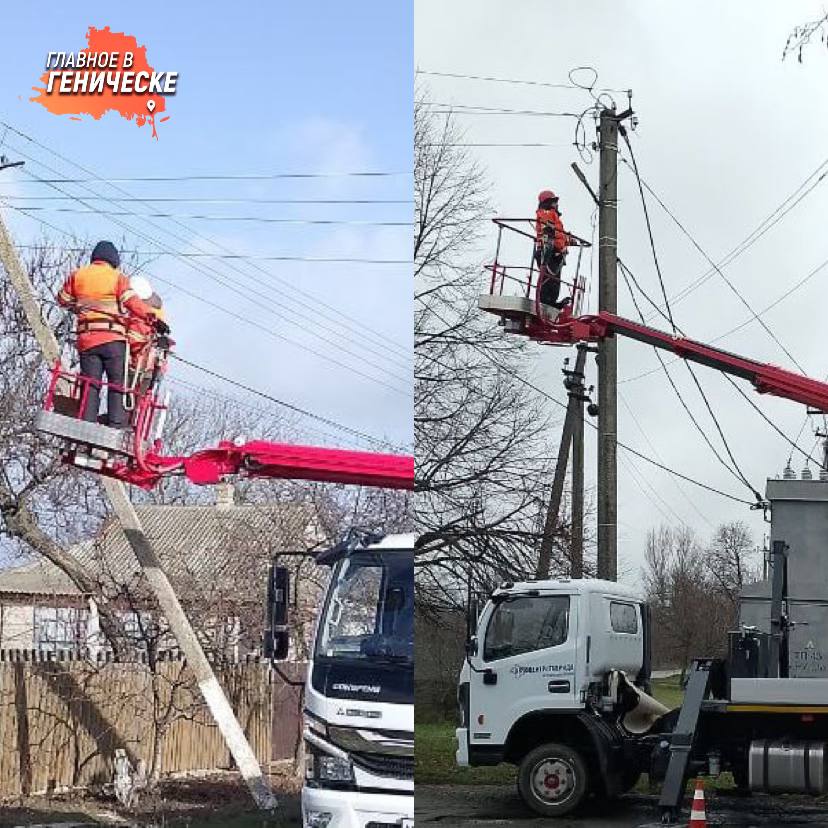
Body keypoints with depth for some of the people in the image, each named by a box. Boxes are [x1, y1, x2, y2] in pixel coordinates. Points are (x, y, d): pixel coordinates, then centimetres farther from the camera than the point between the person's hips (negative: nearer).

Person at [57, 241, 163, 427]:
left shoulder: (77, 276, 13)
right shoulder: (118, 278, 3)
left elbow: (63, 299, 23)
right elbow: (132, 301, -13)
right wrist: (151, 317, -22)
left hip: (86, 338, 3)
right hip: (113, 339, -3)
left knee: (90, 385, 5)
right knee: (118, 384, 0)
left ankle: (87, 425, -3)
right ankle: (117, 424, -10)